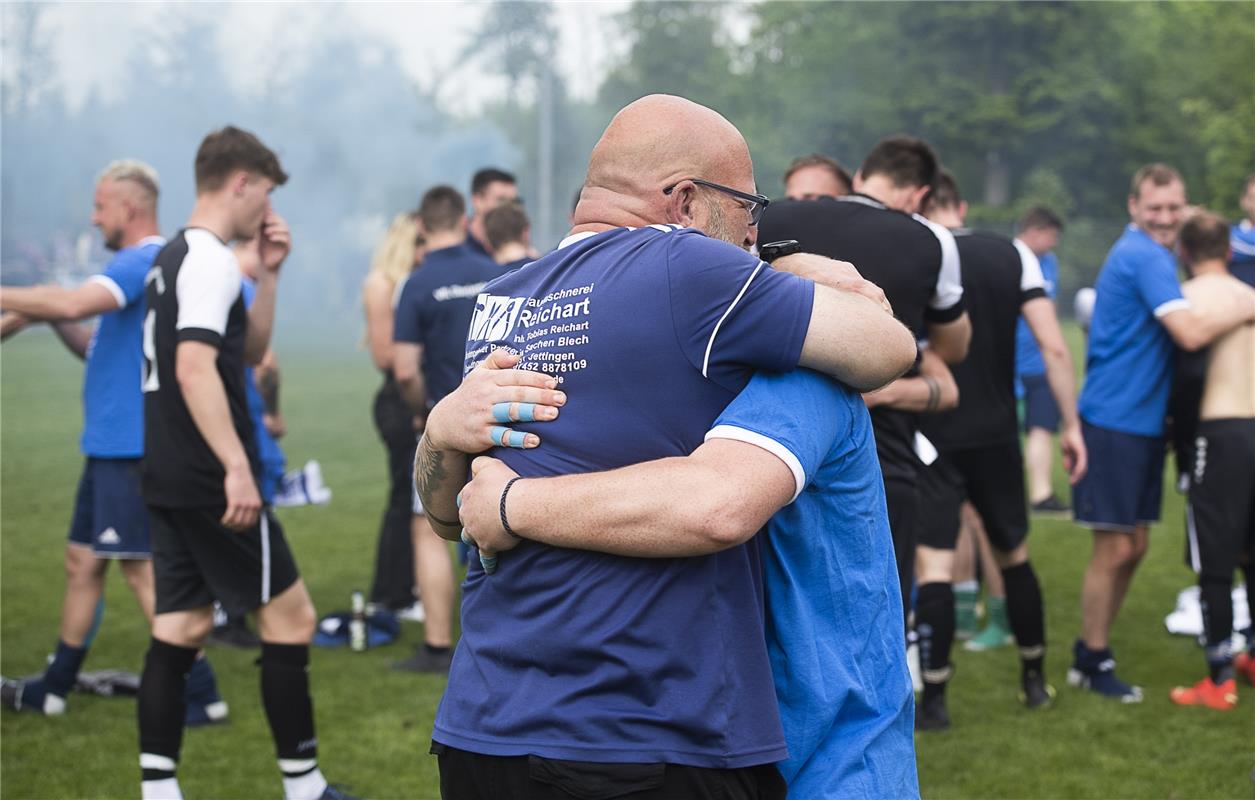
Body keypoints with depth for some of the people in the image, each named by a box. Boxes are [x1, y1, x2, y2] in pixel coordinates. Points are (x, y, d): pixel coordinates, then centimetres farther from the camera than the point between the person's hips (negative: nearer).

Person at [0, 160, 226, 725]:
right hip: (111, 443, 10)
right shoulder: (144, 264, 17)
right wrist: (53, 320, 7)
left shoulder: (143, 261, -15)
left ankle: (200, 694, -4)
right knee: (82, 561, 15)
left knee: (141, 568, -8)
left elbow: (75, 301, -32)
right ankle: (52, 690, 24)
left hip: (132, 448, -10)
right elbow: (98, 348, 23)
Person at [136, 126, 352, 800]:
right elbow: (194, 368, -24)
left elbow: (249, 351, 25)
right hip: (208, 484, -10)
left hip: (170, 481, 10)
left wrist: (268, 273, 16)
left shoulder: (174, 257, 17)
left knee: (181, 628, 8)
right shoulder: (209, 260, -13)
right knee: (290, 617, -1)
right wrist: (237, 468, -27)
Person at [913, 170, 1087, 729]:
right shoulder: (1013, 255, 1)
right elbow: (1053, 347, -3)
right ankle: (1035, 679, 28)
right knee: (1014, 554, 19)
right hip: (997, 433, 3)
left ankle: (934, 700, -4)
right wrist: (1071, 424, 3)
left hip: (932, 436, -3)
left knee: (934, 564, -3)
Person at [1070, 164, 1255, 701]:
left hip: (1142, 423, 10)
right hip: (1115, 420, -10)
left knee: (1133, 547, 14)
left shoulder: (1144, 253, 15)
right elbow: (1191, 334, -26)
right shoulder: (1145, 258, -17)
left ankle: (1090, 655, 24)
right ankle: (1093, 663, 10)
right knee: (1115, 550, -2)